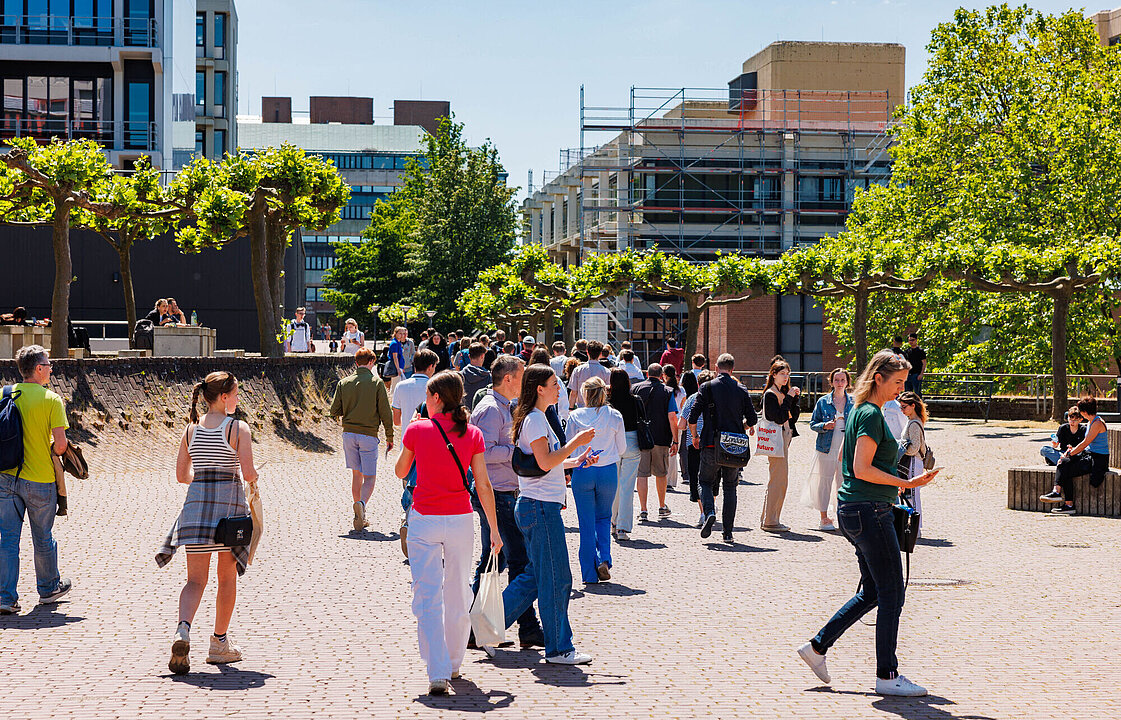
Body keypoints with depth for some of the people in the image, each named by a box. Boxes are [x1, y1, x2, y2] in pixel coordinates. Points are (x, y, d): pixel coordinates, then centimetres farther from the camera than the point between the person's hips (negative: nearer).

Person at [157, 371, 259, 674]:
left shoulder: (191, 429, 8)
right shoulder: (239, 429, -6)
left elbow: (181, 474, 11)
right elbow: (248, 474, -12)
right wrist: (253, 477, 11)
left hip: (196, 501, 3)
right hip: (229, 503, -3)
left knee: (196, 579, 4)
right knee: (227, 577, 13)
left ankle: (183, 629, -23)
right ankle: (220, 643, 20)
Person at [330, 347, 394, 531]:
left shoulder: (344, 383, 4)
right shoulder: (376, 382, -4)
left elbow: (334, 411, 4)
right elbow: (385, 412, -5)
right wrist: (389, 437, 3)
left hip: (349, 433, 3)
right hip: (368, 435, -3)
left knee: (356, 474, 15)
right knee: (369, 478, 1)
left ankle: (360, 517, 16)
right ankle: (361, 504, -28)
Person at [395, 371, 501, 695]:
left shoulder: (417, 430, -5)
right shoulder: (472, 435, -1)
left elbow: (400, 472, 10)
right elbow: (483, 485, -1)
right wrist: (494, 530, 5)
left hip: (424, 521, -2)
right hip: (461, 520, 2)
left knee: (427, 598, -1)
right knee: (457, 595, 17)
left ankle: (438, 673, -12)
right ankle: (454, 663, 32)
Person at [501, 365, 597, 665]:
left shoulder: (536, 418, 18)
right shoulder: (535, 419, -13)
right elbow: (545, 462, -21)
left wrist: (576, 461, 17)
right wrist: (576, 442, -15)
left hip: (533, 506, 10)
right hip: (541, 507, -10)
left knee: (535, 577, 14)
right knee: (556, 579, -4)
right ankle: (558, 649, 3)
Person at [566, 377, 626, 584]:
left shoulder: (576, 416, -5)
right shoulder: (615, 416, -2)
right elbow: (621, 449, 5)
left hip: (582, 472, -1)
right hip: (608, 472, 1)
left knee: (586, 522, 7)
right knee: (604, 518, 19)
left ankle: (589, 573, 9)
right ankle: (604, 559, -2)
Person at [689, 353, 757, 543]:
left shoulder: (707, 387, -2)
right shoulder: (741, 390, 4)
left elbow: (692, 417, -7)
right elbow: (752, 419, 4)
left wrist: (695, 437, 10)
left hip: (711, 444, -2)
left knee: (705, 482, 14)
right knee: (730, 487, 11)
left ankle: (709, 512, -15)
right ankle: (728, 533, 7)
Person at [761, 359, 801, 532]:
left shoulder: (782, 393, 17)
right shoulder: (770, 394, -10)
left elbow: (793, 417, 13)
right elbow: (779, 417, -20)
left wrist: (795, 398, 3)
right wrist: (789, 398, -16)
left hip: (784, 439, 10)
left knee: (781, 481, 11)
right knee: (778, 480, -9)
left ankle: (768, 520, 17)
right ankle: (770, 521, -6)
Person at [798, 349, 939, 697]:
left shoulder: (858, 411, 15)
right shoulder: (872, 415, -15)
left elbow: (843, 458, 24)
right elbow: (862, 469, -21)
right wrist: (907, 484, -20)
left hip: (852, 510, 10)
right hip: (869, 512, -10)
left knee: (871, 592, 16)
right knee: (892, 594, -3)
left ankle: (817, 646, 19)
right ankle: (887, 676, 2)